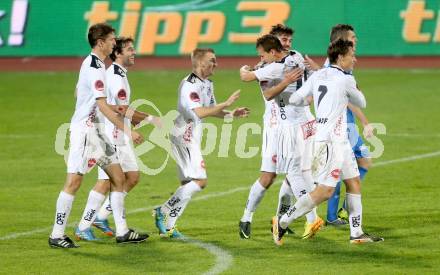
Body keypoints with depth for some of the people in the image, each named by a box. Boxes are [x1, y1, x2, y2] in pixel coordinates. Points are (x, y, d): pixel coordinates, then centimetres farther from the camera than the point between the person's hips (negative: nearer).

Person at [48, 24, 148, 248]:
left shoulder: (91, 63, 14)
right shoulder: (94, 68, -17)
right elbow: (103, 106, -22)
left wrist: (114, 109, 34)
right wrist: (127, 130, -23)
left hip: (96, 130, 10)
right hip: (84, 129, -10)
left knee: (118, 177, 8)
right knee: (74, 181, -9)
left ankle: (122, 232, 10)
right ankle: (57, 235, -4)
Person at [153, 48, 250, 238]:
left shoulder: (207, 84, 14)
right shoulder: (190, 85, -18)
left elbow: (212, 109, 23)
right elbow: (200, 112, -28)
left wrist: (232, 114, 7)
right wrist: (226, 104, -27)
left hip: (192, 138, 10)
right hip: (184, 136, -10)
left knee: (188, 183, 10)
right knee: (200, 181, -15)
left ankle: (168, 226, 11)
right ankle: (164, 212, -11)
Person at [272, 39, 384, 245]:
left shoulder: (317, 76, 8)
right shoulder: (345, 80, -12)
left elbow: (294, 99, 8)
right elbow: (361, 103, 4)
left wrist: (312, 99, 27)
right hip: (330, 141, -9)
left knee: (354, 182, 12)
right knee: (325, 190, -9)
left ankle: (356, 233, 13)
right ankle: (283, 222, -3)